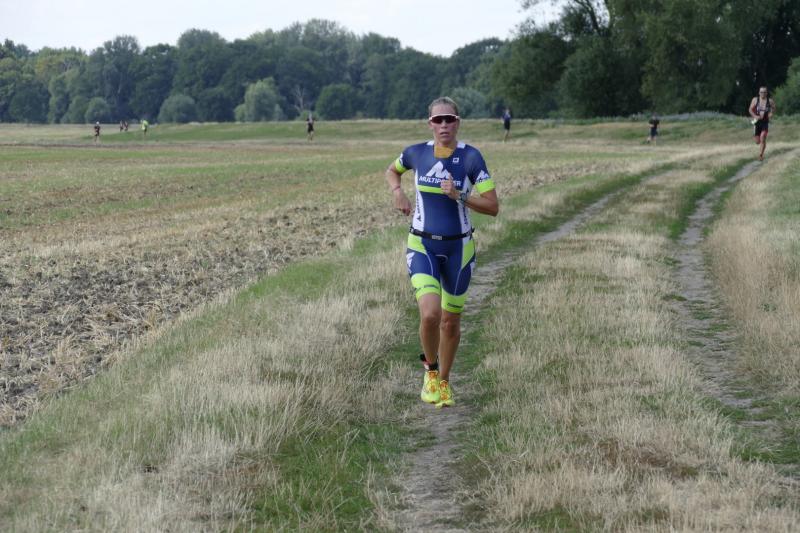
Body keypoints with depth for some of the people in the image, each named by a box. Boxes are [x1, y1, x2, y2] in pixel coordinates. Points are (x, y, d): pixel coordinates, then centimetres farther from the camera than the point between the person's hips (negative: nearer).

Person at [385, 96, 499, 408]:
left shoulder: (471, 157, -11)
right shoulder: (416, 153, -4)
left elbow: (493, 207, -11)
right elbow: (392, 171, 19)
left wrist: (459, 196, -25)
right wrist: (397, 191, -1)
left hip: (458, 249, 0)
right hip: (422, 246, 0)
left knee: (450, 322, 12)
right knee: (430, 314, -20)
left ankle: (444, 381, 37)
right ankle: (430, 370, 9)